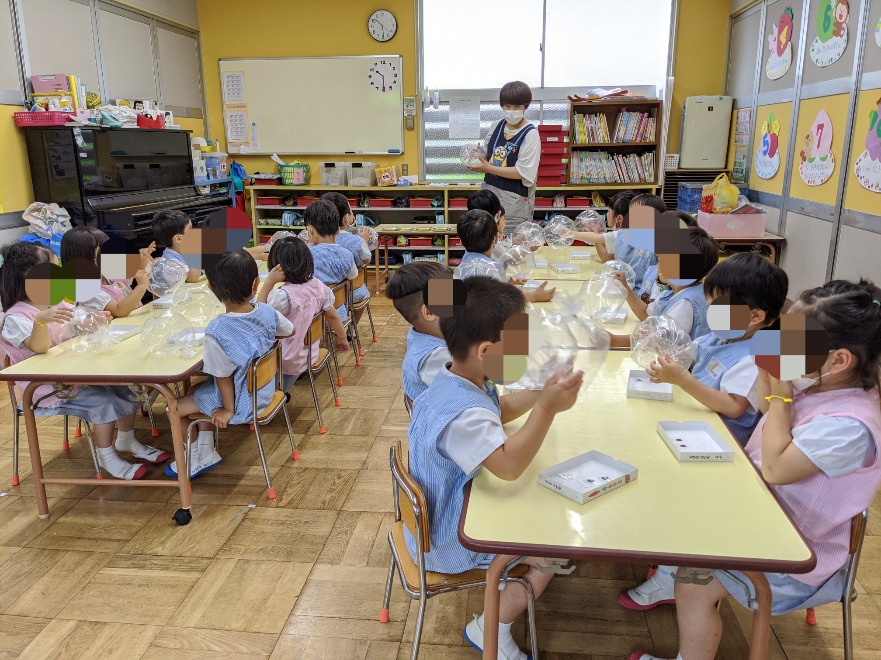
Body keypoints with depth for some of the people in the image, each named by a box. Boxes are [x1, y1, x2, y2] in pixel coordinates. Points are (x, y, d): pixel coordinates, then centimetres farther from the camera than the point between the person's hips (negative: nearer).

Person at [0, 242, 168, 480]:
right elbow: (39, 348, -36)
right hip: (47, 387, -8)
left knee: (127, 386, -3)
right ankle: (106, 457, -4)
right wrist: (41, 320, -55)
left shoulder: (57, 303, 5)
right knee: (105, 402, -24)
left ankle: (126, 440, 15)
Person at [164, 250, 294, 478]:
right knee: (201, 391, 28)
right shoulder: (267, 312, -15)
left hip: (242, 403, -7)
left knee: (175, 409, 12)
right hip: (264, 389, 7)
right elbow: (289, 330, 7)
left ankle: (198, 456, 33)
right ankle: (205, 451, 32)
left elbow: (223, 377, -21)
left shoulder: (217, 332, -31)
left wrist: (228, 410, -6)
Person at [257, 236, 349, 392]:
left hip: (285, 361, -7)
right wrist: (342, 338, 23)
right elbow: (332, 315, 7)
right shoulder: (319, 286, -6)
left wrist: (269, 282, -22)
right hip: (308, 357, 7)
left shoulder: (283, 295, -27)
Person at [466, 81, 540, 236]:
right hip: (489, 191, 6)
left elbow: (524, 173, -19)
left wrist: (489, 169, -21)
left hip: (514, 199, -6)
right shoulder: (495, 126, 5)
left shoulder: (530, 134, -14)